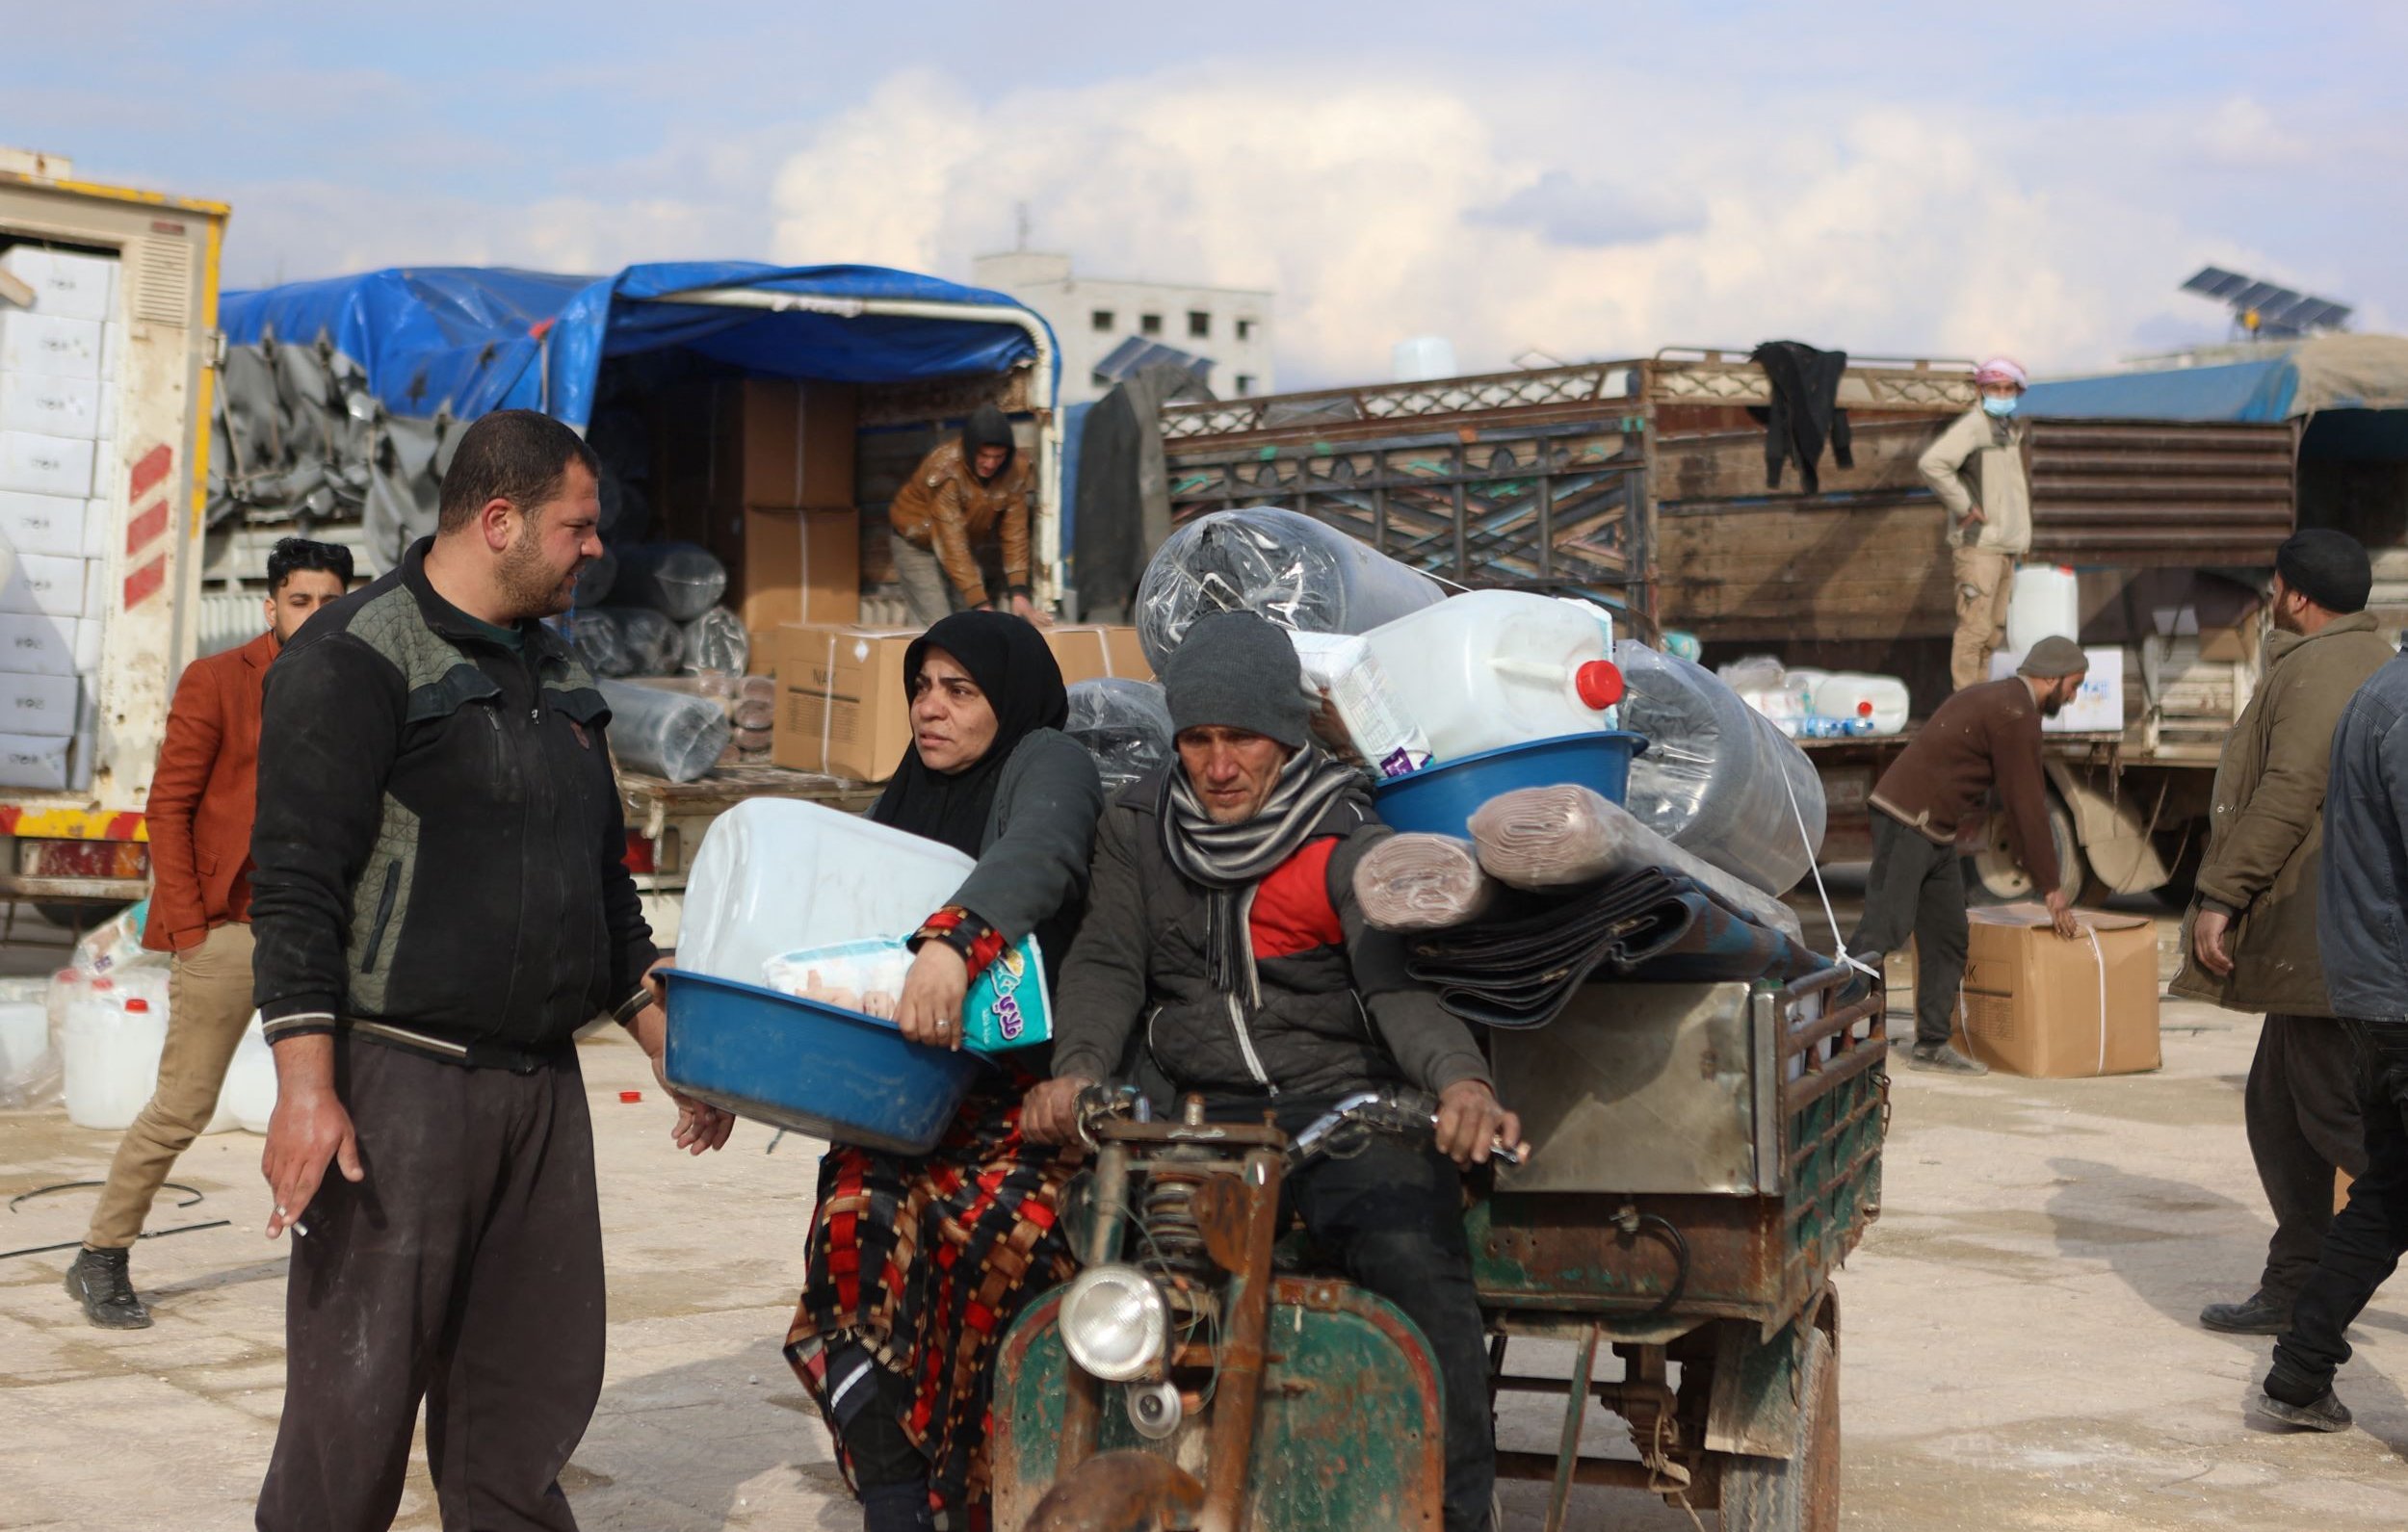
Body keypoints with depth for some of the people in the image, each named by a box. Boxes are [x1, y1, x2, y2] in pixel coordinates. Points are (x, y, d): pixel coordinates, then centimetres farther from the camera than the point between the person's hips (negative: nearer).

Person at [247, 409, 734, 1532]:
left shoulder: (553, 675, 18)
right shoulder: (357, 660, -8)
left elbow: (603, 883, 26)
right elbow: (296, 886, -14)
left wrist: (666, 1043, 23)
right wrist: (305, 1087, -21)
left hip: (540, 1082, 8)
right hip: (400, 1079, -7)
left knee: (536, 1384, 10)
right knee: (359, 1396, -4)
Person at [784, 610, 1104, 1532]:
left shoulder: (1047, 763, 3)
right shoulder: (906, 800, 24)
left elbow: (1034, 859, -19)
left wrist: (952, 941, -37)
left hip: (1026, 1085, -5)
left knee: (991, 1231, -25)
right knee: (859, 1214, -19)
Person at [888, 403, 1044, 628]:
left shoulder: (1017, 471, -18)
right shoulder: (944, 469, -33)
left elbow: (1015, 533, -16)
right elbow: (952, 543, -36)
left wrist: (1018, 592, -27)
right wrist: (981, 604, -41)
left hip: (966, 542, 5)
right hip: (917, 545, -5)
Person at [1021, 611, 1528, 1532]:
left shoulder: (1349, 845, -3)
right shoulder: (1138, 830, 11)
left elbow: (1397, 978, -16)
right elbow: (1107, 961, 2)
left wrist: (1461, 1080, -37)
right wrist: (1077, 1069, -19)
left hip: (1341, 1105, -3)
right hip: (1192, 1108, 3)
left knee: (1417, 1263, -28)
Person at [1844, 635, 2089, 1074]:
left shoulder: (1999, 700, 20)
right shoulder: (2015, 714, -13)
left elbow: (2018, 801, 26)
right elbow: (2026, 804, -13)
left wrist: (2041, 875, 26)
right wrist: (2051, 888, -8)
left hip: (1936, 833, 11)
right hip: (1906, 822, -11)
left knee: (1949, 938, 10)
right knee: (1884, 929, -17)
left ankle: (1933, 1044, 14)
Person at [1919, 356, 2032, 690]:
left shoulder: (2011, 429, 16)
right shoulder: (1972, 426, -13)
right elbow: (1931, 463, -28)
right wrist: (1963, 507, -21)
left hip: (2005, 546, 9)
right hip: (1978, 545, -9)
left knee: (1995, 629, 14)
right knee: (1975, 627, -10)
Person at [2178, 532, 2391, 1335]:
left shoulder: (2317, 668, -13)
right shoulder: (2376, 661, 20)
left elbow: (2290, 793, -21)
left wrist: (2222, 896, -18)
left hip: (2327, 937, -11)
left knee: (2342, 1116, -8)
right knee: (2279, 1110, 14)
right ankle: (2294, 1290, 17)